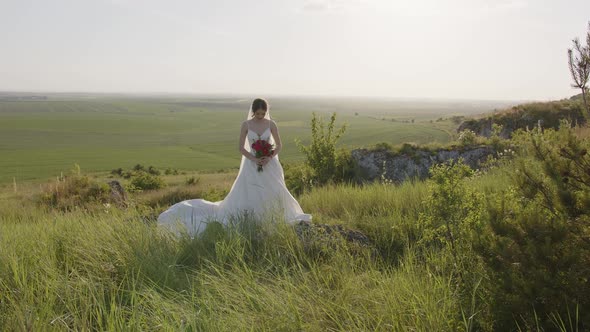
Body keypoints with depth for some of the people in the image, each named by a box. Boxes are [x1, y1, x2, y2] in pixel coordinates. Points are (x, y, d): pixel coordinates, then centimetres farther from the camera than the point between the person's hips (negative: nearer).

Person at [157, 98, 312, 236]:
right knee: (246, 196, 0)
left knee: (275, 194, -4)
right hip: (252, 166, -1)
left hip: (269, 165, 1)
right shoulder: (246, 124, -4)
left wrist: (269, 158, -14)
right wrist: (254, 159, -18)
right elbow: (241, 147, -3)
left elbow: (279, 145, 4)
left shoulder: (271, 124, -1)